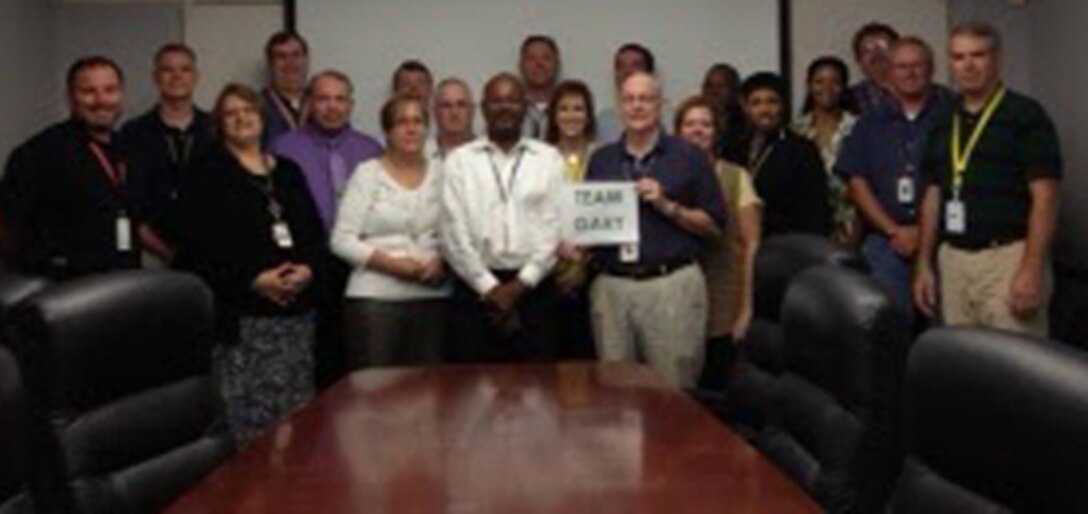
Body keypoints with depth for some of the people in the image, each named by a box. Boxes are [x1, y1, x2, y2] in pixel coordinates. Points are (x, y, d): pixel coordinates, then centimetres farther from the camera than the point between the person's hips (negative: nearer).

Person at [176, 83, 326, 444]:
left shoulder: (288, 172, 19)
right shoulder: (207, 178, 3)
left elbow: (315, 232, 15)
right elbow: (202, 246, -8)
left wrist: (308, 269, -5)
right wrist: (254, 279, -16)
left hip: (296, 309, 5)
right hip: (240, 315, -5)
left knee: (296, 412, 4)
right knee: (245, 413, -10)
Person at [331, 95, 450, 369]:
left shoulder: (440, 173, 8)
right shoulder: (367, 173, 0)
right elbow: (342, 240, -4)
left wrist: (442, 263, -10)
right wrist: (391, 263, -13)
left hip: (432, 297, 3)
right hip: (375, 298, -2)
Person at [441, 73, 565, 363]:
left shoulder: (549, 159, 8)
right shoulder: (459, 160, 7)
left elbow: (554, 228, 0)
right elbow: (454, 233, 0)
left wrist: (519, 285, -8)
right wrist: (490, 287, -7)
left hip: (534, 288, 0)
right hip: (476, 289, 0)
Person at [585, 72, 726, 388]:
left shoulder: (688, 157, 4)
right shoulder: (601, 160, 15)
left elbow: (714, 225, 2)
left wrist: (667, 206, -10)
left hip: (672, 283, -3)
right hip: (612, 285, 3)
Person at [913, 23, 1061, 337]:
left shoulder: (1025, 116, -4)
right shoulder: (943, 124, 14)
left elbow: (1044, 198, -10)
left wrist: (1031, 270, -17)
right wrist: (923, 264, 12)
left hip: (1007, 256, -6)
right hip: (953, 260, 6)